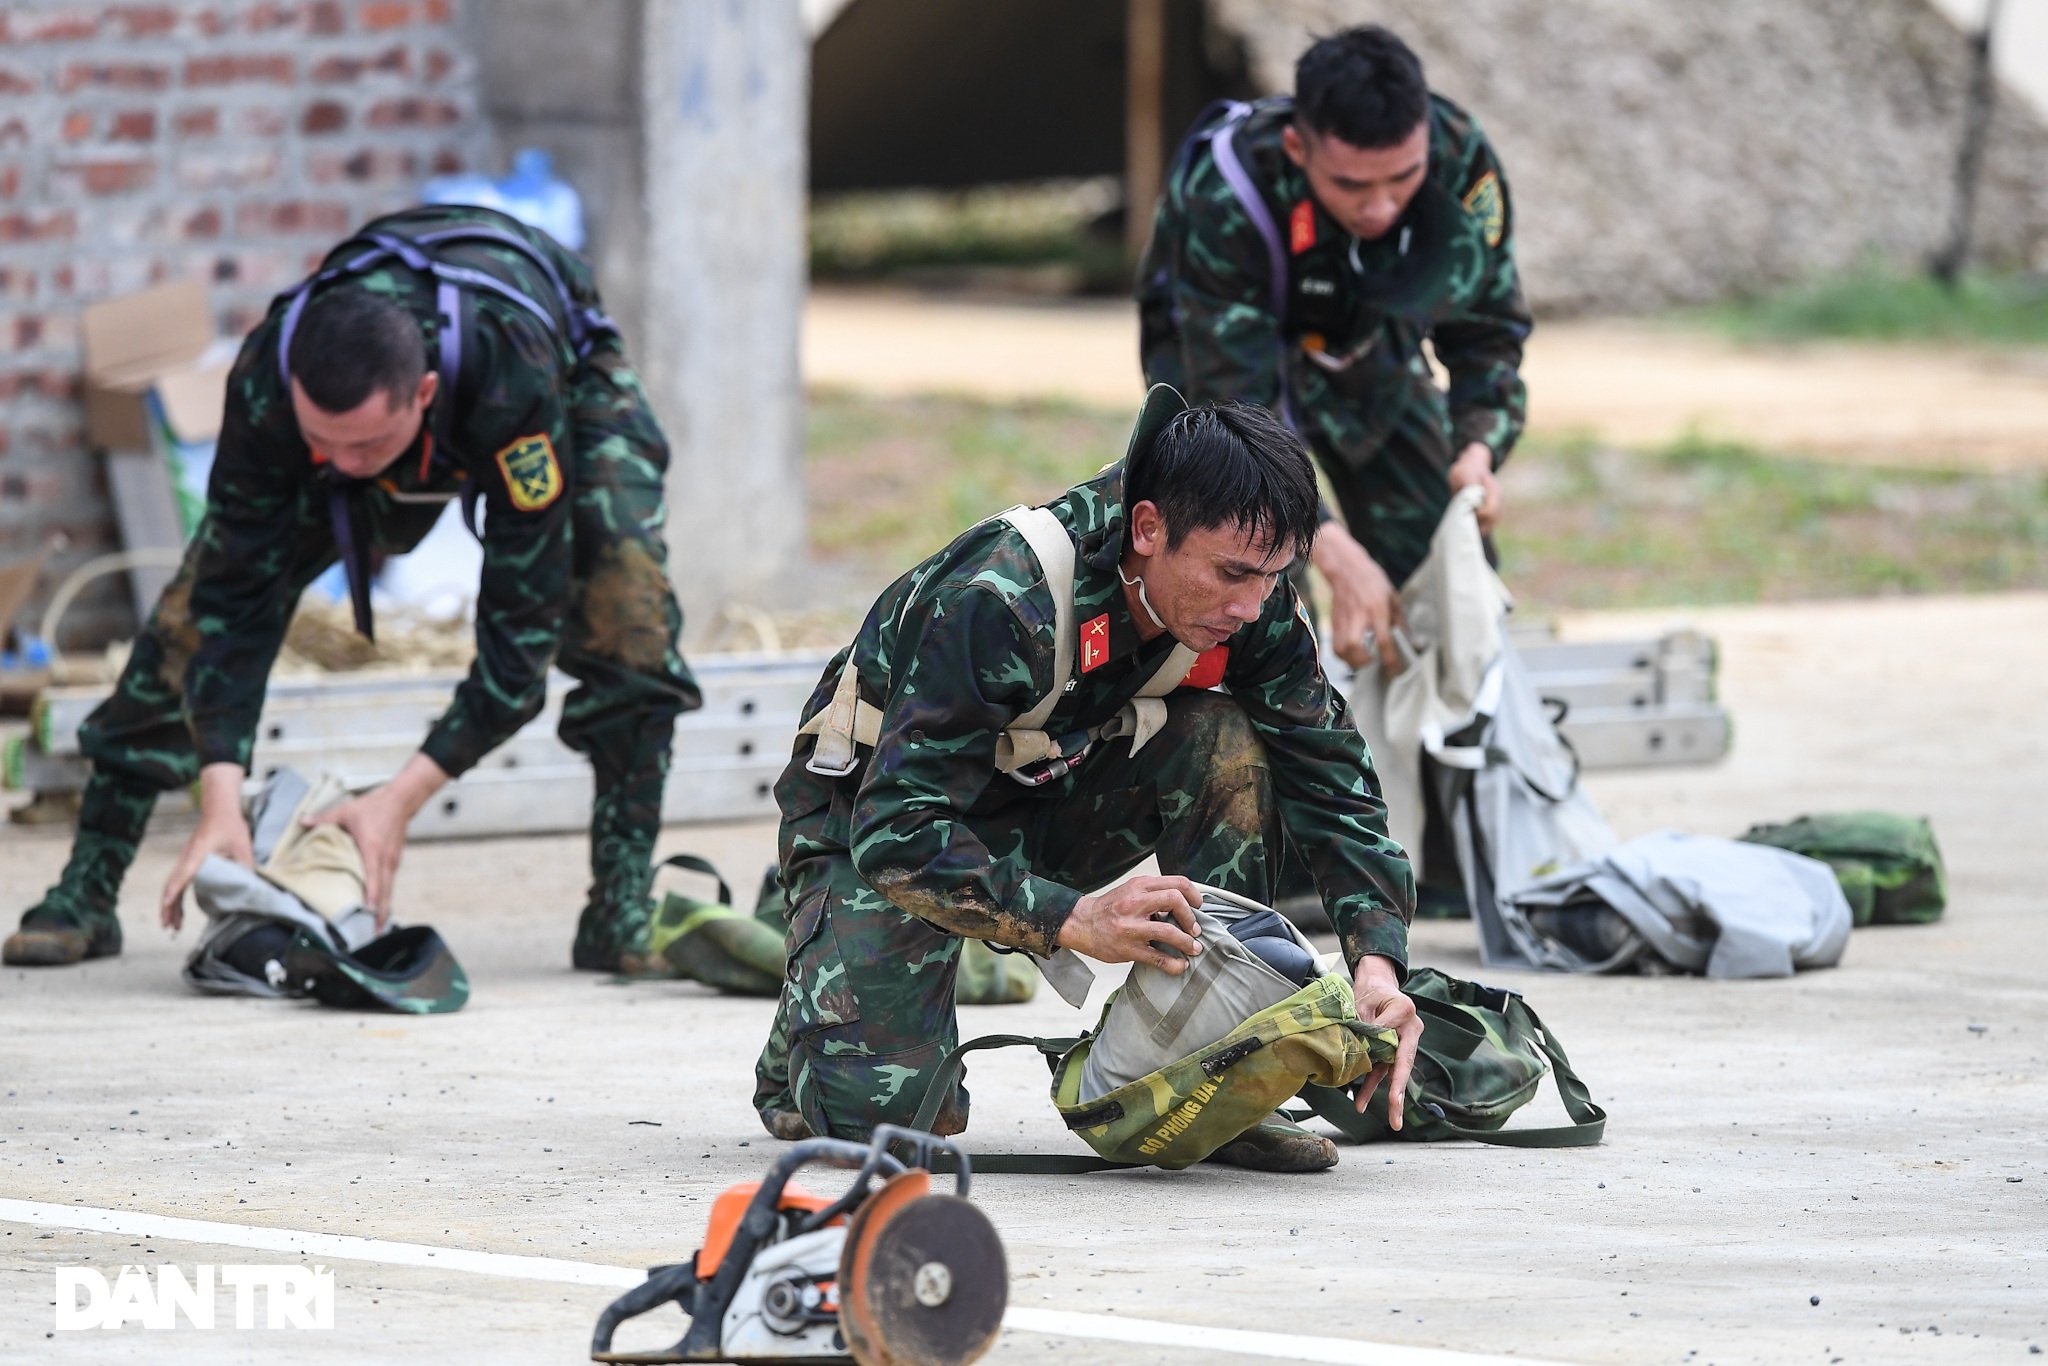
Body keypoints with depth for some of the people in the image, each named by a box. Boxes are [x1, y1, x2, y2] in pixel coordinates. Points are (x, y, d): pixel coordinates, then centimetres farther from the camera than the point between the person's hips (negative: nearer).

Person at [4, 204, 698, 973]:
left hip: (571, 375, -2)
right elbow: (236, 594, -32)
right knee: (202, 599, -13)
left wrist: (403, 798, -45)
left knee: (624, 594, -29)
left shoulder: (517, 386, -47)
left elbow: (523, 622, -41)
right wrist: (221, 803, -42)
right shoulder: (266, 380, -38)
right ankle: (86, 889, -4)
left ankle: (622, 909, -19)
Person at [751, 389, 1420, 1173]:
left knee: (1225, 744, -23)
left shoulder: (1249, 604, -18)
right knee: (891, 1110, -25)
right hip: (869, 818, -5)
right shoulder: (998, 601, -35)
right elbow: (897, 832, -38)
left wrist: (1378, 959, -30)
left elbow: (1330, 781, -13)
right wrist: (1074, 919, -50)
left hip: (1045, 799, 5)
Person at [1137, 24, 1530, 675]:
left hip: (1364, 348, 4)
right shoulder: (1222, 199, -42)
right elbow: (1233, 407, -41)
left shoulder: (1462, 162, -30)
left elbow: (1486, 334, -14)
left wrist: (1477, 451, -33)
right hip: (1221, 352, -4)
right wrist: (1336, 554, -51)